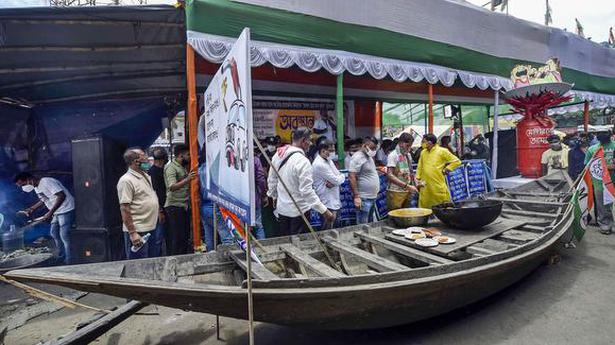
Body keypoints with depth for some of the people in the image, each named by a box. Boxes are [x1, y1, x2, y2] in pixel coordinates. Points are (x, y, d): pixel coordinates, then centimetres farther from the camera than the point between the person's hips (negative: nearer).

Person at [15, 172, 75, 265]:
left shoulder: (47, 182, -21)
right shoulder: (36, 188, 9)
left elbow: (62, 196, -28)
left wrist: (50, 212, -28)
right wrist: (31, 209, 11)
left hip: (65, 210, -10)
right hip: (57, 212, 10)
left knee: (64, 236, -8)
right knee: (54, 233, 17)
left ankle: (69, 262, 1)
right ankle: (61, 258, 30)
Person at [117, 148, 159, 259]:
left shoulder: (146, 176, 12)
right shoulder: (126, 181, -16)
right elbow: (124, 209, -19)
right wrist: (132, 233, -21)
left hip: (151, 228, 9)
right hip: (138, 232, -9)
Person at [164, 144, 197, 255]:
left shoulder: (183, 167, 14)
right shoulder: (171, 167, -13)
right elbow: (172, 187, -28)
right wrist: (187, 180, -42)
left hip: (183, 206, 9)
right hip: (174, 206, -9)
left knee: (185, 236, 13)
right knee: (177, 237, -6)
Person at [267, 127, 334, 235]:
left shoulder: (278, 154, -1)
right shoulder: (302, 161, -23)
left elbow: (271, 180, 10)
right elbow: (307, 191, -26)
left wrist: (274, 196, 26)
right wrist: (324, 210, -23)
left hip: (282, 208, 7)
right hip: (298, 211, -7)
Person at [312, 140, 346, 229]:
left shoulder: (328, 160, 9)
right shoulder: (319, 164, -21)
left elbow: (339, 176, 8)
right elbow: (337, 180, -20)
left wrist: (333, 182, -13)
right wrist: (342, 176, 2)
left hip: (334, 200, 9)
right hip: (328, 203, -9)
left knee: (332, 229, 19)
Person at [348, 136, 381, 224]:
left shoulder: (369, 157, 15)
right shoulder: (357, 157, -15)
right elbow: (351, 177, -21)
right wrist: (356, 196, -24)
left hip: (372, 197, 10)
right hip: (363, 199, -10)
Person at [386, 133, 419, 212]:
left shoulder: (408, 155, 12)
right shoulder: (393, 155, -12)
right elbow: (390, 175, -21)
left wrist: (415, 183, 2)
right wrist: (407, 186, -25)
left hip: (407, 192, 7)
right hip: (395, 192, -7)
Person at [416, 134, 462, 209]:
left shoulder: (442, 151, -4)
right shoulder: (423, 152, 11)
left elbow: (457, 161, -2)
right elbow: (419, 168, 19)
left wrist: (446, 169, -4)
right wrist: (418, 179, 10)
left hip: (438, 186, -4)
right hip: (425, 187, 5)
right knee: (424, 207, 6)